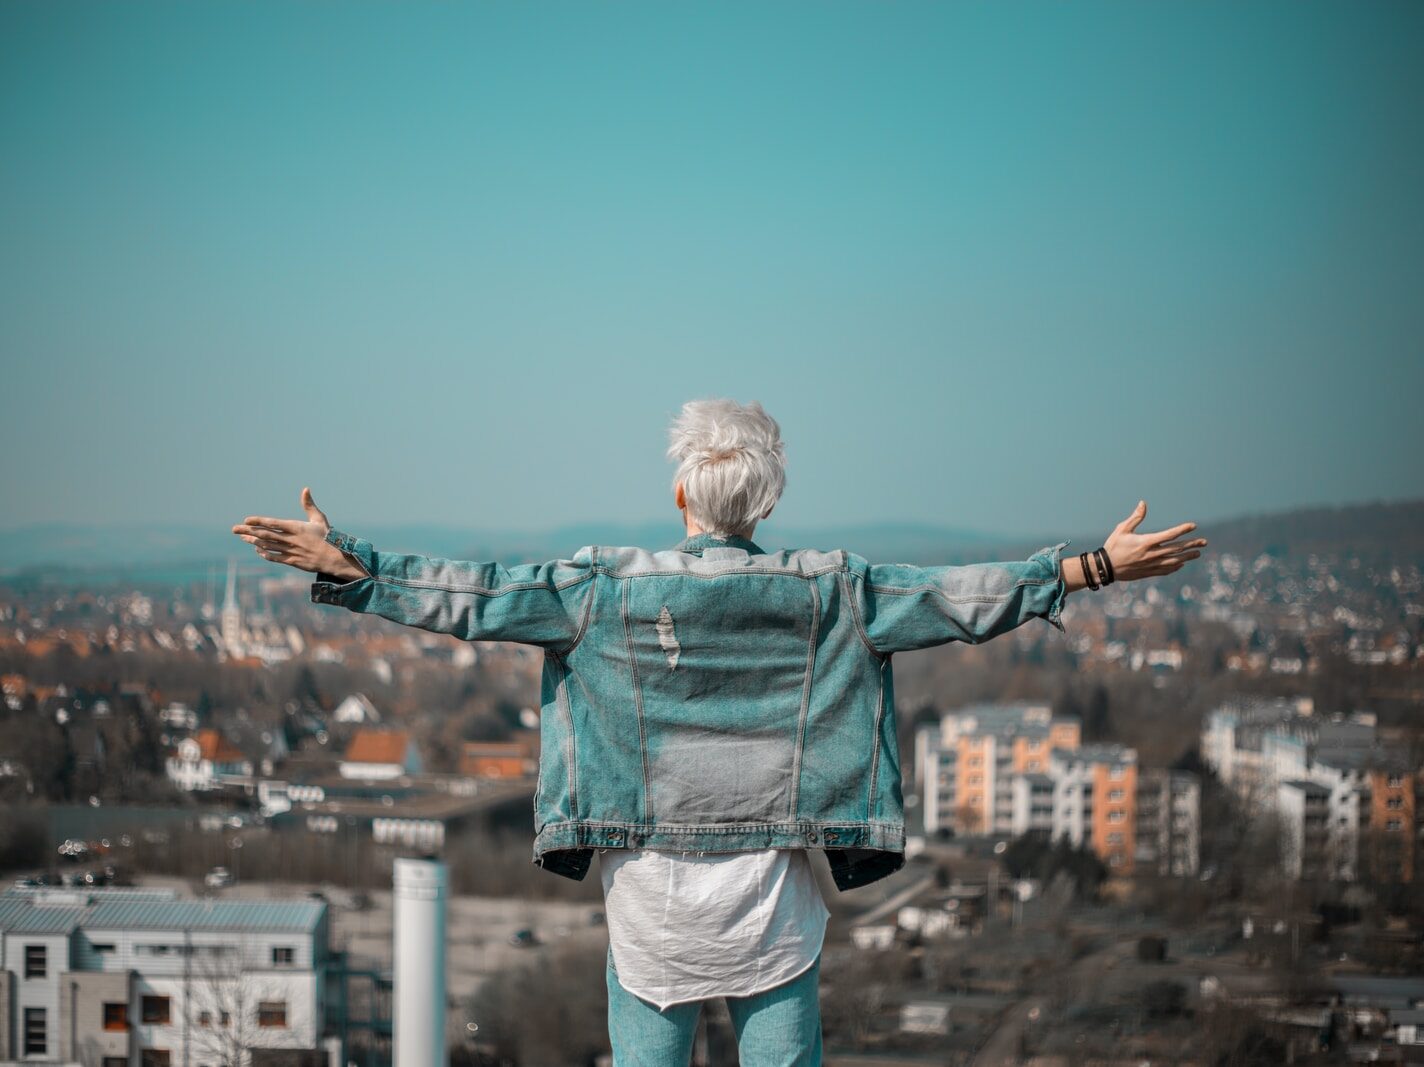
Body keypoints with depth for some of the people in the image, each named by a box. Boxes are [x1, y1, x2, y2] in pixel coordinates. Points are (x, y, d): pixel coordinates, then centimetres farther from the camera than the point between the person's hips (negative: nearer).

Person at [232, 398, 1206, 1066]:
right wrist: (1095, 569, 1)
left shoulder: (611, 587, -5)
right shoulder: (824, 592, -3)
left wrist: (344, 565, 0)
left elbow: (478, 600, -6)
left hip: (651, 890, 0)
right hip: (771, 891, 0)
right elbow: (959, 600, -3)